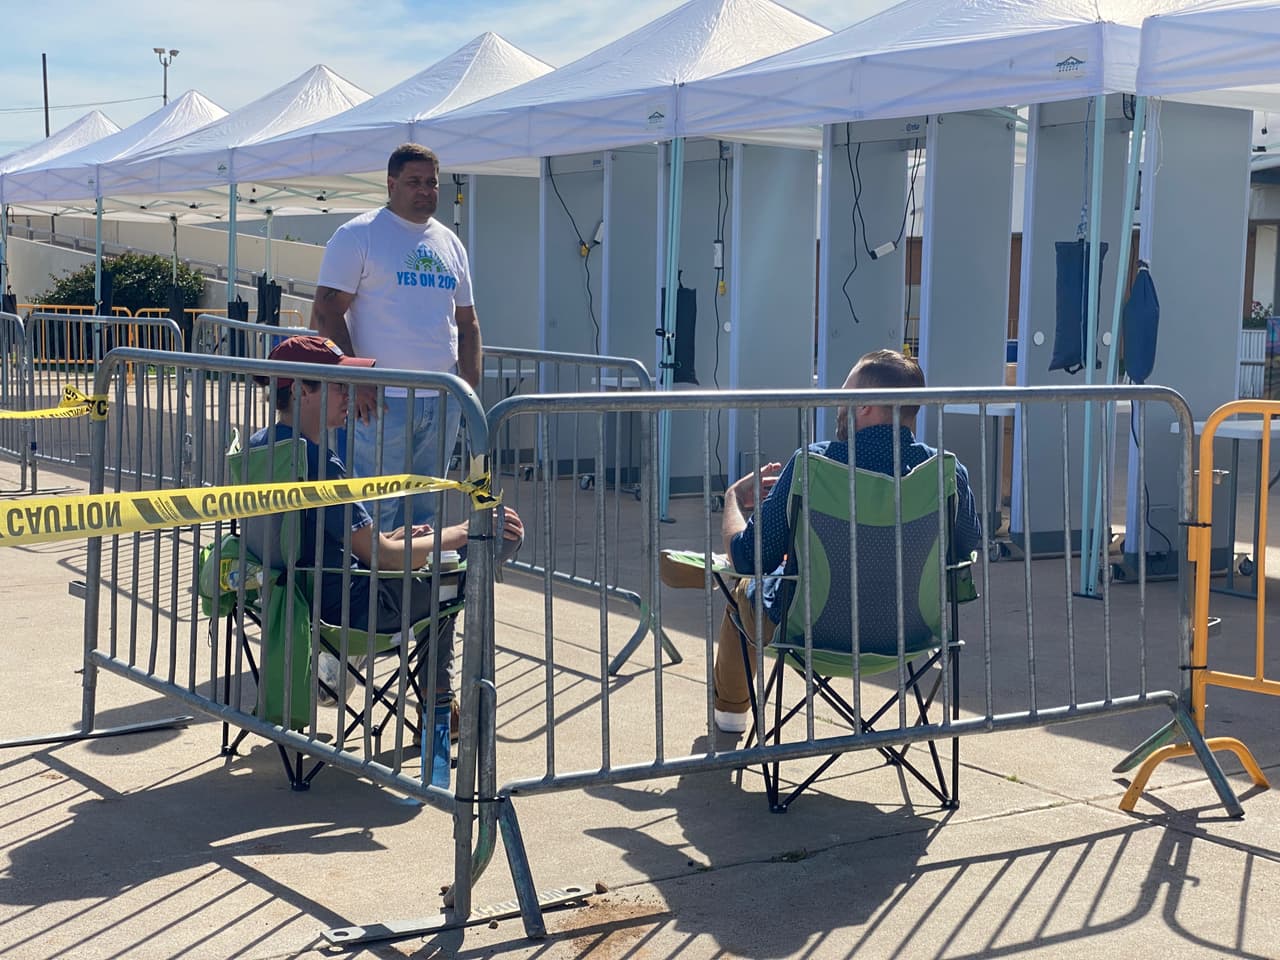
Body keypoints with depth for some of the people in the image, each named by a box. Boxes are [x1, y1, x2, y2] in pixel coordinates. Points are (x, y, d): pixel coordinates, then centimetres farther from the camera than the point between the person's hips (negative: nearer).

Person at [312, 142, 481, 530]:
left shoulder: (450, 243, 16)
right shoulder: (358, 235, -3)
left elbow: (467, 323, 20)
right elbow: (326, 313, -8)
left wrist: (472, 389, 10)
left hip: (443, 402, 6)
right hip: (381, 400, -6)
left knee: (423, 513, 11)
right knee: (373, 514, -7)